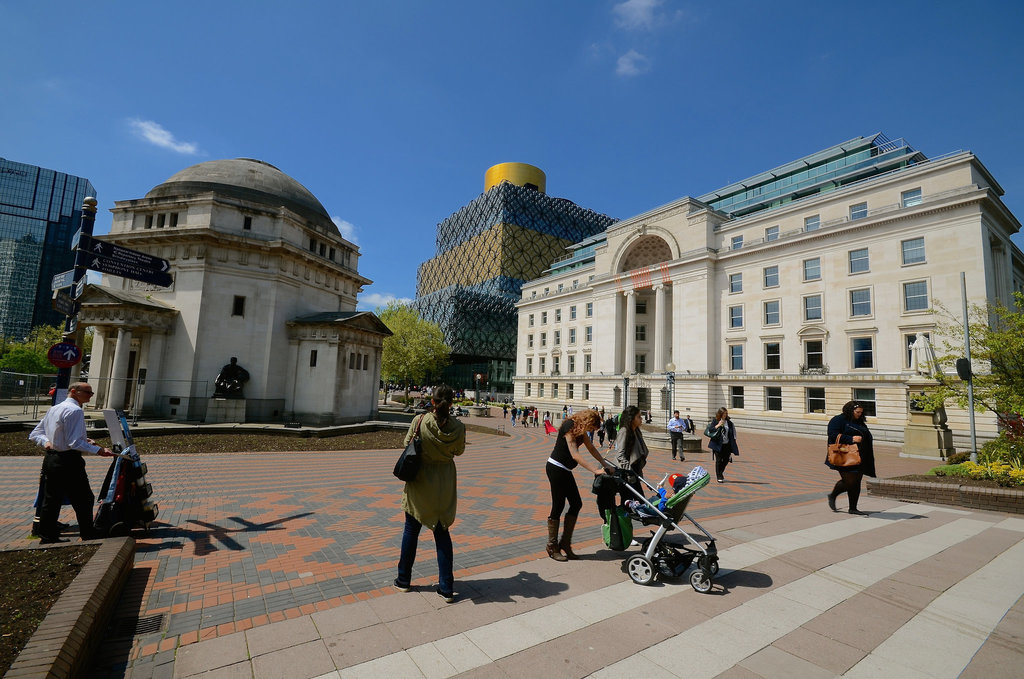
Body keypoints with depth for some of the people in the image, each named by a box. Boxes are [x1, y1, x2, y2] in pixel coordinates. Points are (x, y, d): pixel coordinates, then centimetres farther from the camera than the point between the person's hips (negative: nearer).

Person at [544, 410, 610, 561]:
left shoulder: (580, 429, 6)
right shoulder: (569, 427, -22)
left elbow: (591, 448, 15)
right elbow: (575, 455, -28)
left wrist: (605, 464, 8)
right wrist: (595, 470, -30)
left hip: (564, 470, 9)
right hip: (555, 468, -9)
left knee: (576, 504, 8)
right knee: (558, 506, -1)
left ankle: (565, 543, 18)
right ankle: (552, 547, 13)